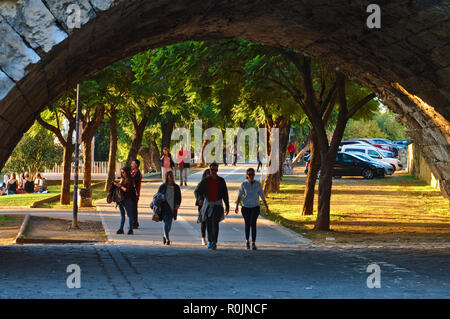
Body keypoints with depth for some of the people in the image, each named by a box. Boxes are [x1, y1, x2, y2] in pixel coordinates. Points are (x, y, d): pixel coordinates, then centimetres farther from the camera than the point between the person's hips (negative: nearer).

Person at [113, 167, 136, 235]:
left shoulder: (130, 180, -8)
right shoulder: (122, 179, 13)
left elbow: (127, 190, -16)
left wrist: (119, 186, -14)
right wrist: (116, 184, 3)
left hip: (127, 199, -7)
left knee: (129, 214, -3)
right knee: (122, 214, 9)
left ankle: (130, 229, 0)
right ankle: (121, 229, 12)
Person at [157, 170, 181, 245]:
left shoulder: (176, 187, 8)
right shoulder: (162, 186, 1)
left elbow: (179, 197, 11)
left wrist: (178, 204, -7)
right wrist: (161, 199, -15)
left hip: (173, 208, 3)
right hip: (165, 208, -3)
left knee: (169, 224, 10)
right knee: (166, 223, -12)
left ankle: (165, 236, 34)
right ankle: (167, 239, -12)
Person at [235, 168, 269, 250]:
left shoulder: (258, 184, -4)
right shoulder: (243, 184, -5)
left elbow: (262, 196, 2)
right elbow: (239, 196, -3)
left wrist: (266, 207, 3)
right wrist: (237, 207, -12)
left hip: (255, 207, -1)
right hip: (246, 207, 1)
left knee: (253, 223, -18)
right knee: (247, 224, 12)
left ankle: (253, 243, -15)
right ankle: (247, 241, 36)